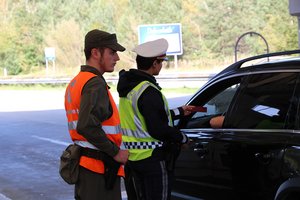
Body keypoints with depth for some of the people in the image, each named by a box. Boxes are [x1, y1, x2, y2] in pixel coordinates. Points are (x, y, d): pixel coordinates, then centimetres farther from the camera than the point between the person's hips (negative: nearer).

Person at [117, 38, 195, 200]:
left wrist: (180, 112, 26)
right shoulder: (149, 91, -21)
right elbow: (157, 129, -24)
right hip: (152, 158, -9)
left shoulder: (129, 87, 10)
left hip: (132, 156, 9)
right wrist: (183, 138, -7)